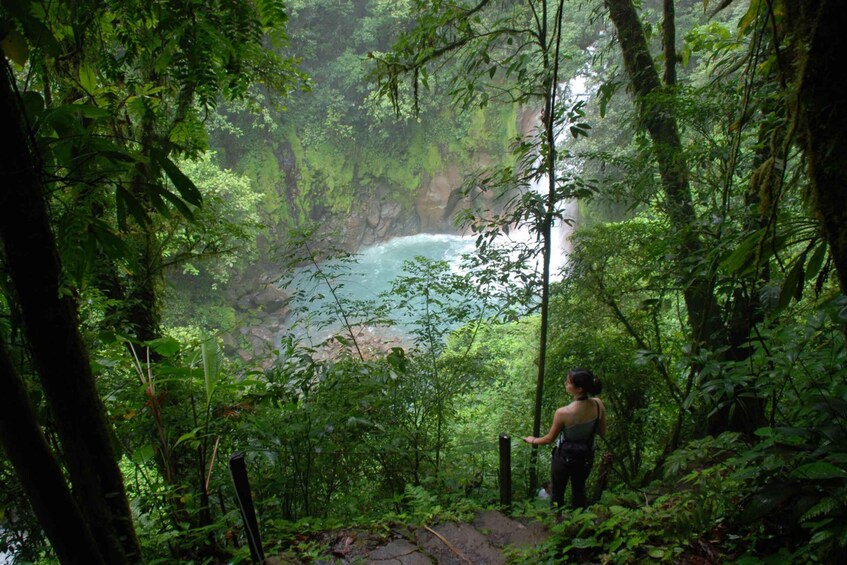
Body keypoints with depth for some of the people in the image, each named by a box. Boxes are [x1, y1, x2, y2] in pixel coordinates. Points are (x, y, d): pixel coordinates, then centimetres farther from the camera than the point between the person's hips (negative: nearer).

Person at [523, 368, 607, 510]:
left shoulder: (563, 413, -32)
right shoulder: (598, 405, -21)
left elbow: (550, 439, -15)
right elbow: (602, 432, -4)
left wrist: (533, 440, 4)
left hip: (565, 458, -4)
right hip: (586, 457, 4)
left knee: (557, 493, 20)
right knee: (579, 489, 28)